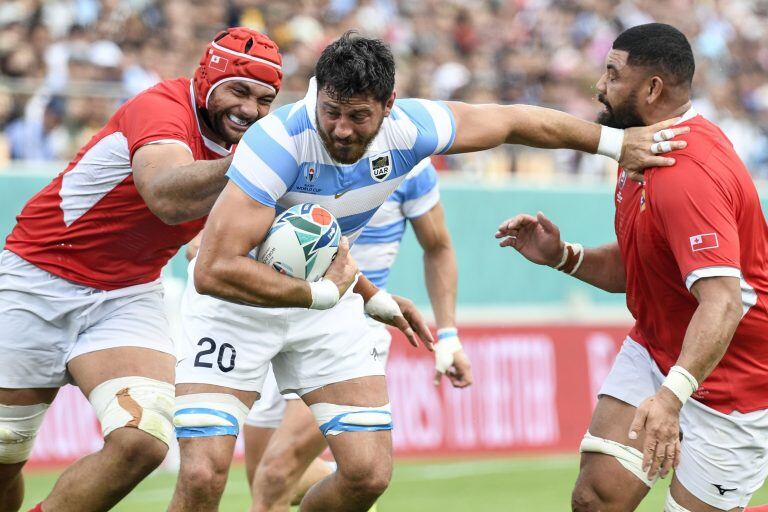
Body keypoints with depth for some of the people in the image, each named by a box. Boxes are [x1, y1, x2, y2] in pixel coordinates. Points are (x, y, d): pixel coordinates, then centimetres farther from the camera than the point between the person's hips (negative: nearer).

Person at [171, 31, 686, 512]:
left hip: (327, 298, 5)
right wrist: (322, 292, -31)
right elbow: (214, 270, -36)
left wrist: (617, 141, 5)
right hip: (239, 299, -5)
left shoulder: (408, 129, -18)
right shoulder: (278, 143, -33)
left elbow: (513, 120, 0)